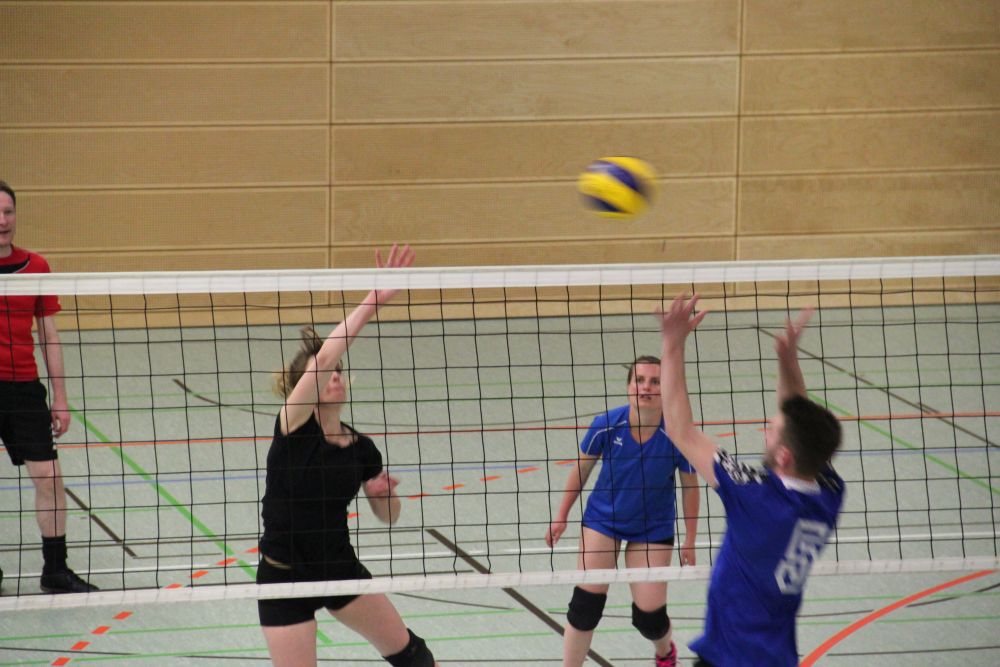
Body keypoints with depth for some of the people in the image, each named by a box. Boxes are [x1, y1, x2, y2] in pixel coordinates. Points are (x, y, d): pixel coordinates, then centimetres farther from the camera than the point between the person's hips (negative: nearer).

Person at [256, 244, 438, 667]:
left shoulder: (361, 448, 0)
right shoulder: (293, 428, -15)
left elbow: (388, 517, 13)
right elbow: (323, 357, -31)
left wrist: (384, 492, -11)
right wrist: (373, 302, -33)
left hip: (341, 568, 5)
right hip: (285, 578, -5)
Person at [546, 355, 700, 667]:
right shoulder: (606, 425, -21)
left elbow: (690, 486, -7)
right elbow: (582, 468, -2)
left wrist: (690, 539, -1)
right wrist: (562, 516, 5)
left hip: (653, 529, -1)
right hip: (602, 520, 1)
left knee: (649, 616, 2)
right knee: (586, 604, -6)